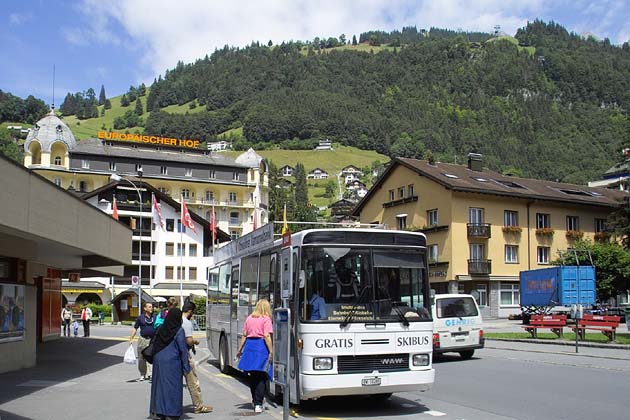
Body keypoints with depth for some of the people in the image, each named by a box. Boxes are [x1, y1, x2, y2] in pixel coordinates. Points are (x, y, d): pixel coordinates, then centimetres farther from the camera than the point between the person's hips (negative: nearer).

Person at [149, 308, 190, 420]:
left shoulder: (161, 329, 6)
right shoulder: (179, 331, -11)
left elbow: (154, 344, 9)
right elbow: (183, 349, -11)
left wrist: (155, 359, 16)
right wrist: (186, 367, -7)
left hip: (158, 361, 6)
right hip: (172, 362, -6)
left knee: (160, 385, 12)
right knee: (173, 387, 1)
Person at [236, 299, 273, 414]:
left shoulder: (249, 318, 12)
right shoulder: (266, 319, -4)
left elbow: (244, 335, 14)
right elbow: (267, 336, -13)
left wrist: (240, 349, 21)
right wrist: (271, 351, -12)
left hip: (249, 345, 6)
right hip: (261, 347, -5)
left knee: (252, 375, 16)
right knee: (261, 377, -1)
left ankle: (255, 400, 27)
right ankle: (258, 404, -4)